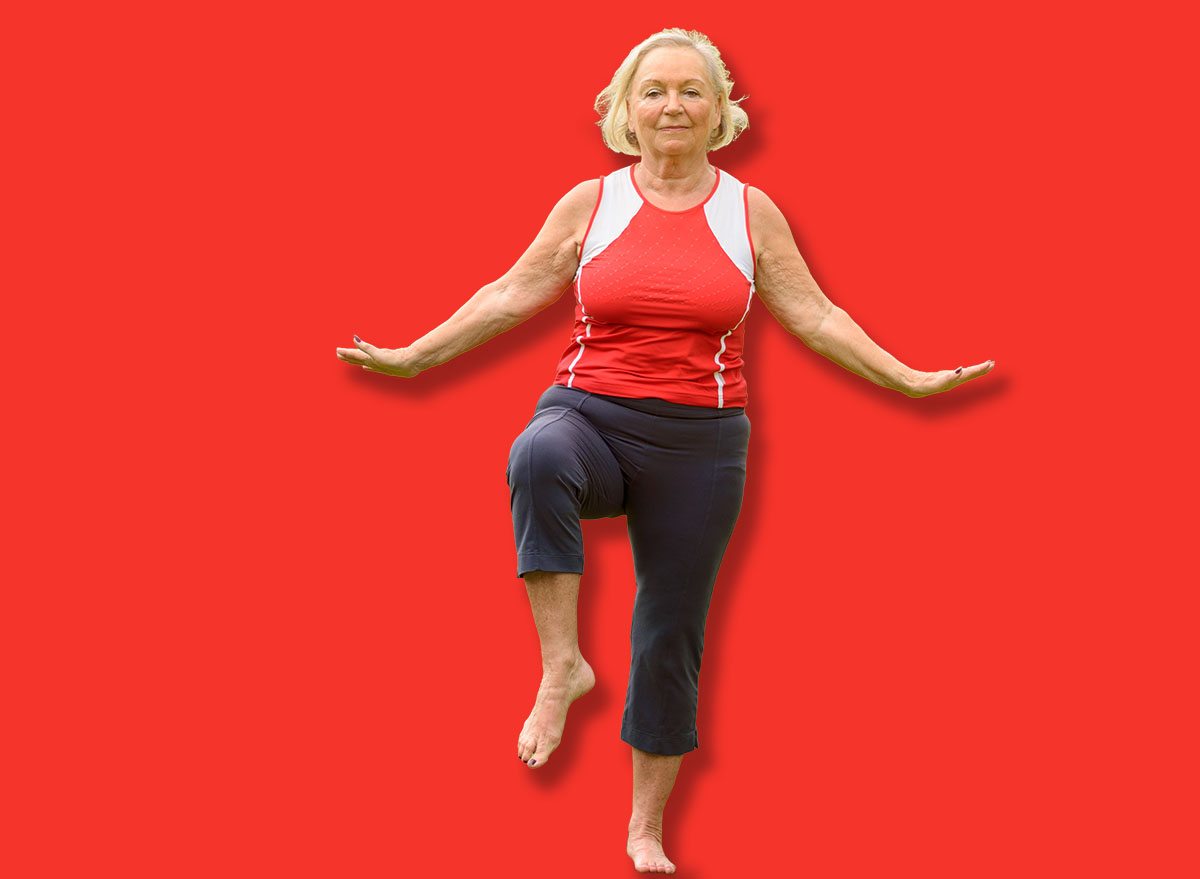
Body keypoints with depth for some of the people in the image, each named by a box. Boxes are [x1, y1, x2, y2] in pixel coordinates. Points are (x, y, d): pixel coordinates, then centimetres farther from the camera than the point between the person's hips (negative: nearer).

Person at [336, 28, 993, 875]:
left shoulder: (750, 213, 4)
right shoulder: (589, 205, 3)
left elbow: (816, 316, 5)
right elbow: (509, 297, 7)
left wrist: (908, 379, -2)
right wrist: (410, 357, 4)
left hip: (698, 447, 1)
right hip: (589, 416, -1)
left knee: (671, 635, 5)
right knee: (539, 460, -39)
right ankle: (562, 665, -28)